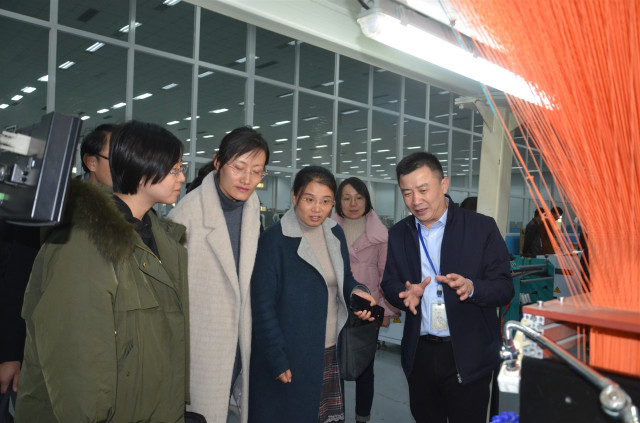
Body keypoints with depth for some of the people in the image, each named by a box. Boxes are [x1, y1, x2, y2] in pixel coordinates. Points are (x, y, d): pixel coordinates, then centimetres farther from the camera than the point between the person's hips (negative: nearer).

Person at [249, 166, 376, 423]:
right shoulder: (274, 239, -15)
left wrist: (355, 291, -7)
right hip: (290, 359, -5)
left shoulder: (335, 234, 3)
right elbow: (263, 305, -14)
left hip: (330, 354, 6)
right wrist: (277, 360, -16)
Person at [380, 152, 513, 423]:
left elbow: (504, 288, -9)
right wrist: (406, 293, -16)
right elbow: (389, 283, 6)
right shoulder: (398, 234, 4)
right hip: (419, 354, 4)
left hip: (468, 356, -3)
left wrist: (471, 288, -30)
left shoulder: (482, 228, -8)